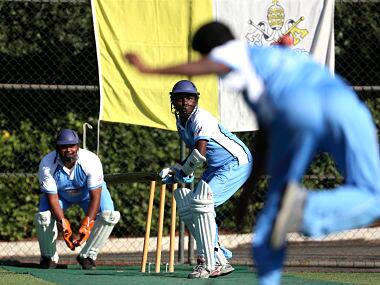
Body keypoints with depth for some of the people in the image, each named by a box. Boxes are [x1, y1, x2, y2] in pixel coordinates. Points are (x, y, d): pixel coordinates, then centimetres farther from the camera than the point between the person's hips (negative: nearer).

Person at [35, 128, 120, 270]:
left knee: (109, 215, -25)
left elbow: (95, 197, -32)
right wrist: (63, 224, -39)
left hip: (88, 193, 0)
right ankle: (49, 257, -1)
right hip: (60, 194, 0)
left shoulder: (91, 161, -34)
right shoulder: (46, 165, -30)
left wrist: (86, 225, -41)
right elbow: (52, 198, -27)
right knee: (43, 217, -26)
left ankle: (87, 255, -8)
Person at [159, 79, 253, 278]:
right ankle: (220, 262, 7)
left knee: (201, 202, -26)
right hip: (215, 168, 10)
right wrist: (175, 170, 4)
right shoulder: (181, 122, 8)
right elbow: (194, 153, 19)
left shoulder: (201, 118, -22)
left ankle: (207, 263, -25)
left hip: (237, 163, -10)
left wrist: (183, 172, -16)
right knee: (187, 208, 5)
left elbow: (199, 155, -32)